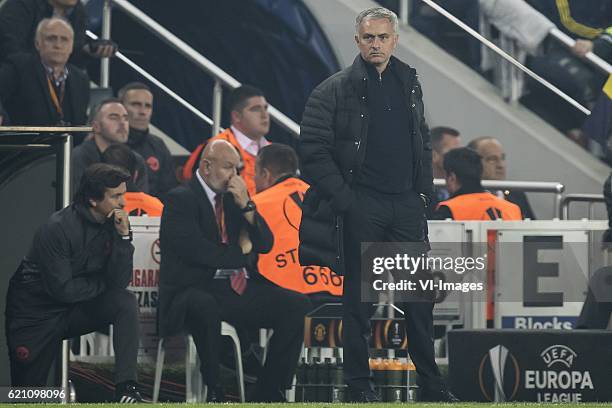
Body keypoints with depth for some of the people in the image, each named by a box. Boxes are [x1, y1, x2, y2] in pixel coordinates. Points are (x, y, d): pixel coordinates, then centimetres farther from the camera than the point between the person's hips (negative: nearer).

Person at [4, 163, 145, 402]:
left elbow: (120, 282, -14)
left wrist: (123, 235, -24)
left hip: (77, 310, 5)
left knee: (125, 302, -23)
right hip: (39, 315, -4)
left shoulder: (113, 223, -6)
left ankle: (125, 386, -25)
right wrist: (104, 282, -11)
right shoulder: (58, 228, -23)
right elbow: (62, 289, -24)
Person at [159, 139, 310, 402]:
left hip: (237, 290, 7)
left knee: (295, 305, -12)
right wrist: (240, 253, -4)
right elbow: (196, 250, -18)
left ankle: (269, 393, -12)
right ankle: (214, 392, -27)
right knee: (205, 307, -41)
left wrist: (246, 206, -2)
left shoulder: (233, 198, 18)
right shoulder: (181, 200, -4)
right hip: (195, 290, -7)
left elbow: (265, 244, 12)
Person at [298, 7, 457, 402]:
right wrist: (342, 197, -12)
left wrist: (423, 190, 10)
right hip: (360, 206, -4)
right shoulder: (335, 90, -4)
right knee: (359, 297, 1)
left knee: (420, 295, 5)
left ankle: (431, 383, 12)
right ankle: (360, 384, 7)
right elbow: (313, 149, -8)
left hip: (407, 206, 4)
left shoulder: (409, 85, 13)